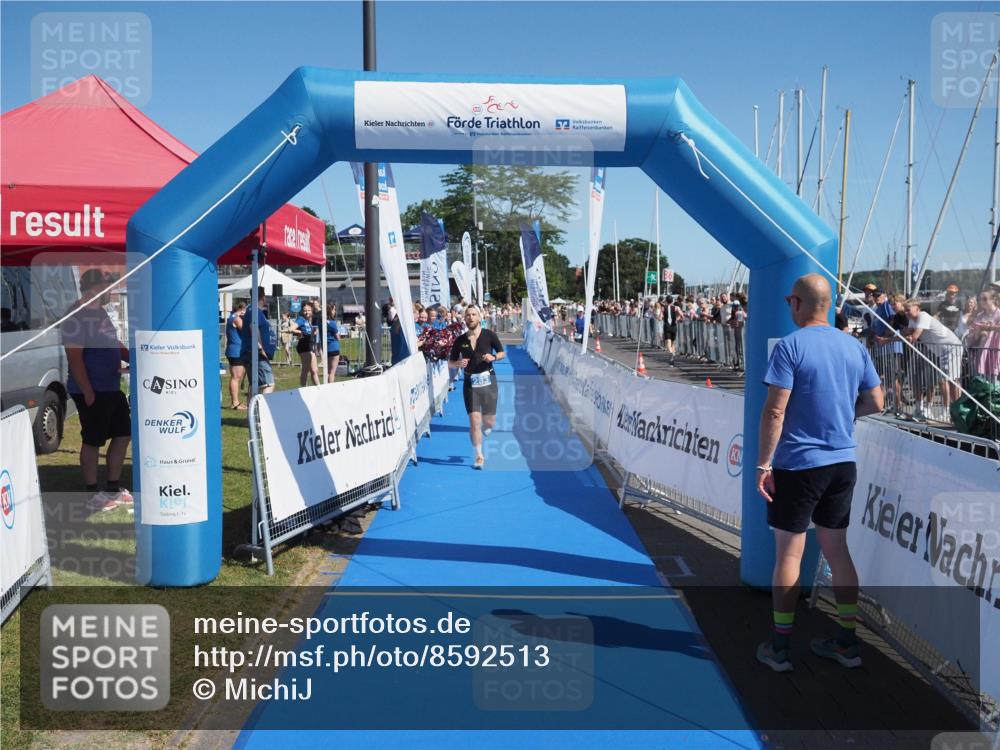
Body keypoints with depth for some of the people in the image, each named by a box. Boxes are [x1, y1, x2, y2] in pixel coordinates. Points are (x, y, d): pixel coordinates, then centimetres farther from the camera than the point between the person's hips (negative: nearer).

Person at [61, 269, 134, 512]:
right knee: (92, 441, 1)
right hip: (92, 392, -9)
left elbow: (114, 344, 23)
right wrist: (88, 392, -21)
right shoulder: (77, 317, -16)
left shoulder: (101, 312, 13)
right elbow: (74, 357, -20)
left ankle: (113, 489, 25)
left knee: (123, 434, 13)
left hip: (112, 389, 9)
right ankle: (93, 495, 12)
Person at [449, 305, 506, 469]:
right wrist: (458, 364, -13)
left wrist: (493, 357, -13)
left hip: (488, 380, 0)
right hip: (470, 382, 0)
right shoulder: (460, 340, 2)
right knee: (474, 420, -9)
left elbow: (502, 353, 8)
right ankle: (479, 456, 5)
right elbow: (450, 363, 9)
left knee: (490, 421, 4)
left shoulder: (489, 335, -1)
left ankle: (485, 428, 43)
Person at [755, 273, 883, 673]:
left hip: (797, 464, -6)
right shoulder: (854, 346, 5)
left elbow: (775, 410, -17)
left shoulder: (790, 346, -12)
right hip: (843, 463, 6)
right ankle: (846, 642, 22)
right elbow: (875, 403, 9)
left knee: (788, 554, 3)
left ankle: (780, 647, 11)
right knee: (837, 550, 15)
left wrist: (763, 464, -12)